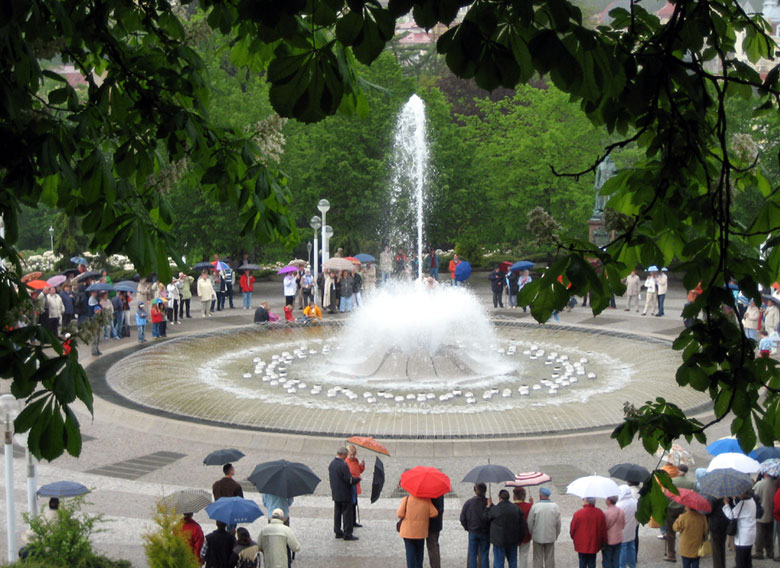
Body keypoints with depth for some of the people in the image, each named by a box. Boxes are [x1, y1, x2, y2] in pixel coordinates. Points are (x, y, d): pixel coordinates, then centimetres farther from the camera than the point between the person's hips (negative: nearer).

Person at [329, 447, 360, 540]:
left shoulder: (331, 464, 5)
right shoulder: (343, 465, -21)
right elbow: (349, 480, -21)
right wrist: (358, 479, -3)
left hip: (335, 494, 8)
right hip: (345, 494, -8)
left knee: (337, 513, 15)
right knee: (347, 514, 0)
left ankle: (338, 532, 22)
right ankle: (347, 534, 2)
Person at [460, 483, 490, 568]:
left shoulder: (468, 503, -7)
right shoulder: (488, 503, -12)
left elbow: (462, 519, -2)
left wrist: (467, 528, 13)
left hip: (473, 532, 1)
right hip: (485, 533, -1)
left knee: (472, 555, 8)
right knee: (484, 555, 7)